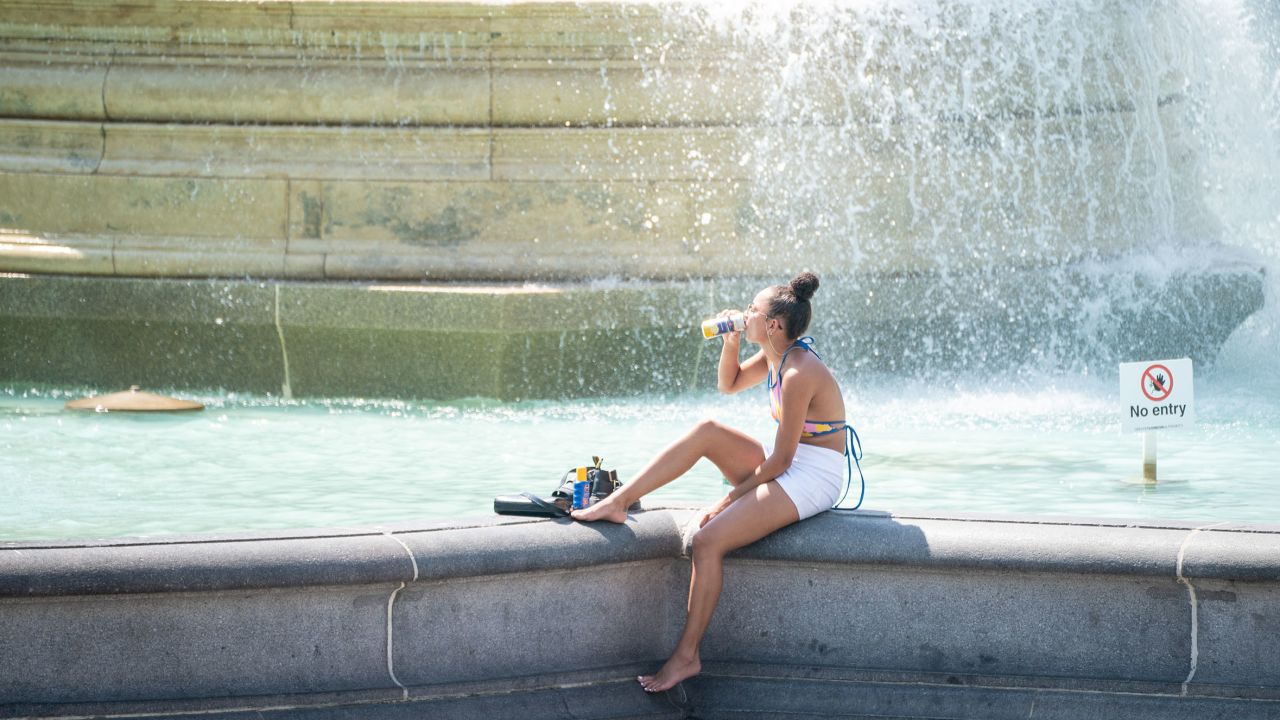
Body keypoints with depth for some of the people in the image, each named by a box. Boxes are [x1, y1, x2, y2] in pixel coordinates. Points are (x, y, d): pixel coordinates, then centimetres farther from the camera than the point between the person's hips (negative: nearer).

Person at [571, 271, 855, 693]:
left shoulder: (799, 375, -24)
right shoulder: (775, 357, 5)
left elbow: (780, 460, -21)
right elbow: (729, 384, 24)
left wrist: (728, 501, -14)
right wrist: (731, 342, 4)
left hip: (813, 480, -10)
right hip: (787, 466, 10)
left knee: (709, 540, -22)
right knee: (707, 432, -4)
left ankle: (686, 657, -16)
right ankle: (616, 504, -5)